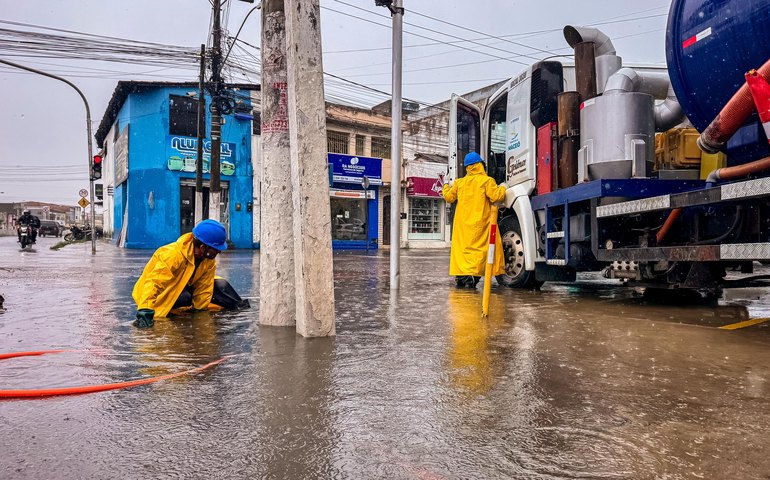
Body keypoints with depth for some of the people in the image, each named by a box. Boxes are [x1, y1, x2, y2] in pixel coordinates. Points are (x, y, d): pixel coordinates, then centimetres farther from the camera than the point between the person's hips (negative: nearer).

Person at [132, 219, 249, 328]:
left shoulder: (210, 260, -14)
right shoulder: (172, 256, -36)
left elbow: (203, 288, -10)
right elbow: (153, 283, -42)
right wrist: (145, 312, -51)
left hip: (184, 286, 6)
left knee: (220, 285, -11)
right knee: (184, 297, -37)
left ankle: (239, 308, 5)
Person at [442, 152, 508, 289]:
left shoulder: (459, 182, 9)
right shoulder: (487, 180, -4)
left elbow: (449, 197, 17)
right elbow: (496, 197, -11)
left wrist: (447, 186, 37)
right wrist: (502, 188, 9)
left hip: (462, 223, 4)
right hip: (480, 222, -4)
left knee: (461, 246, 9)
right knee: (477, 247, -4)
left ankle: (460, 276, 7)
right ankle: (471, 276, -15)